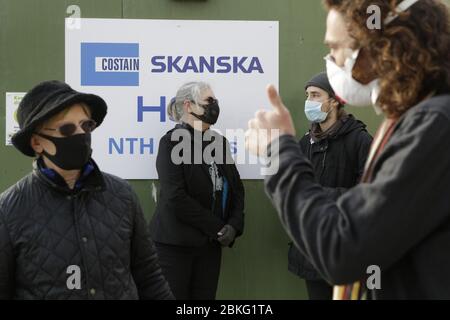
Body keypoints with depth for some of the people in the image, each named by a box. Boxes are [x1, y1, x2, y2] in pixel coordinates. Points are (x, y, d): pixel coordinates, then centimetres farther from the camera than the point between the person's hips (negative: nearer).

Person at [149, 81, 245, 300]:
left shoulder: (219, 142, 11)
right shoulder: (172, 141, -8)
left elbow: (236, 189, 11)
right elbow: (176, 197, -18)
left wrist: (234, 226, -7)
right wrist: (218, 228, -15)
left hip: (210, 244, 6)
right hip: (175, 244, -6)